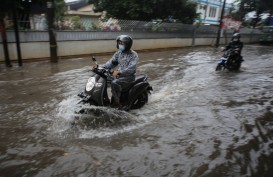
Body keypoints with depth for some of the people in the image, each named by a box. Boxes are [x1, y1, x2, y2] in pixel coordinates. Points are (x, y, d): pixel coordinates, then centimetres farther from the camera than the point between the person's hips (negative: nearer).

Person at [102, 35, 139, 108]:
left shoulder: (134, 55, -10)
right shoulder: (118, 53, 10)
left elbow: (131, 68, -25)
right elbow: (111, 63, 6)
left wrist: (119, 72, -39)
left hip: (128, 77, -7)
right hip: (118, 75, 7)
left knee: (114, 83, -31)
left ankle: (116, 103, -18)